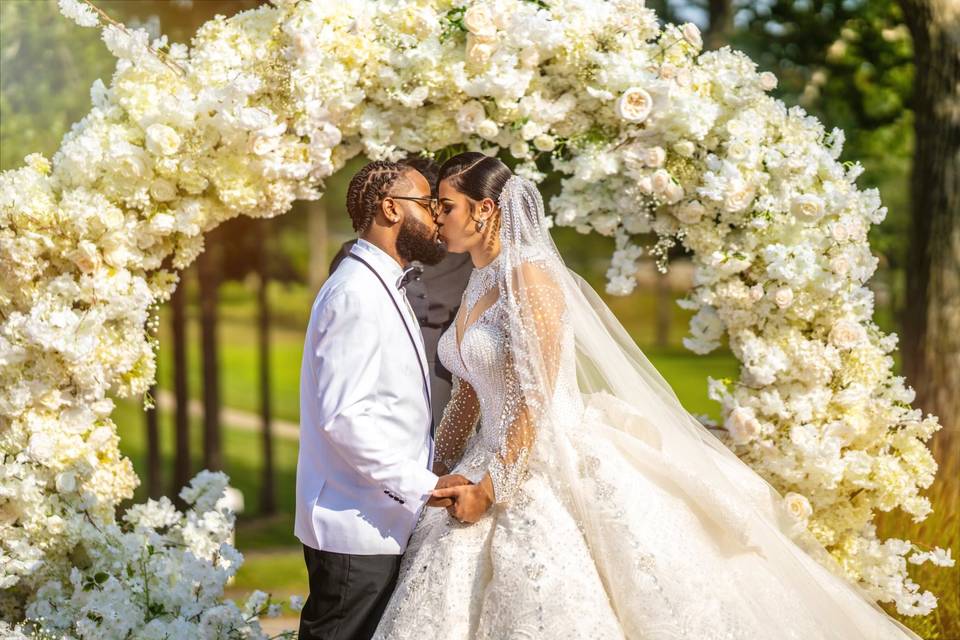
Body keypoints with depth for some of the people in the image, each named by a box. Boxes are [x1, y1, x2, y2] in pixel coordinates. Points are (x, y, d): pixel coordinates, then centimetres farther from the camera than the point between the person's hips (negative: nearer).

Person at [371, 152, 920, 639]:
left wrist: (489, 486, -17)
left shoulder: (530, 278, -15)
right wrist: (436, 470, 16)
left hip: (555, 471, -8)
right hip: (495, 458, 9)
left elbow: (536, 400, -18)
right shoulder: (479, 285, 12)